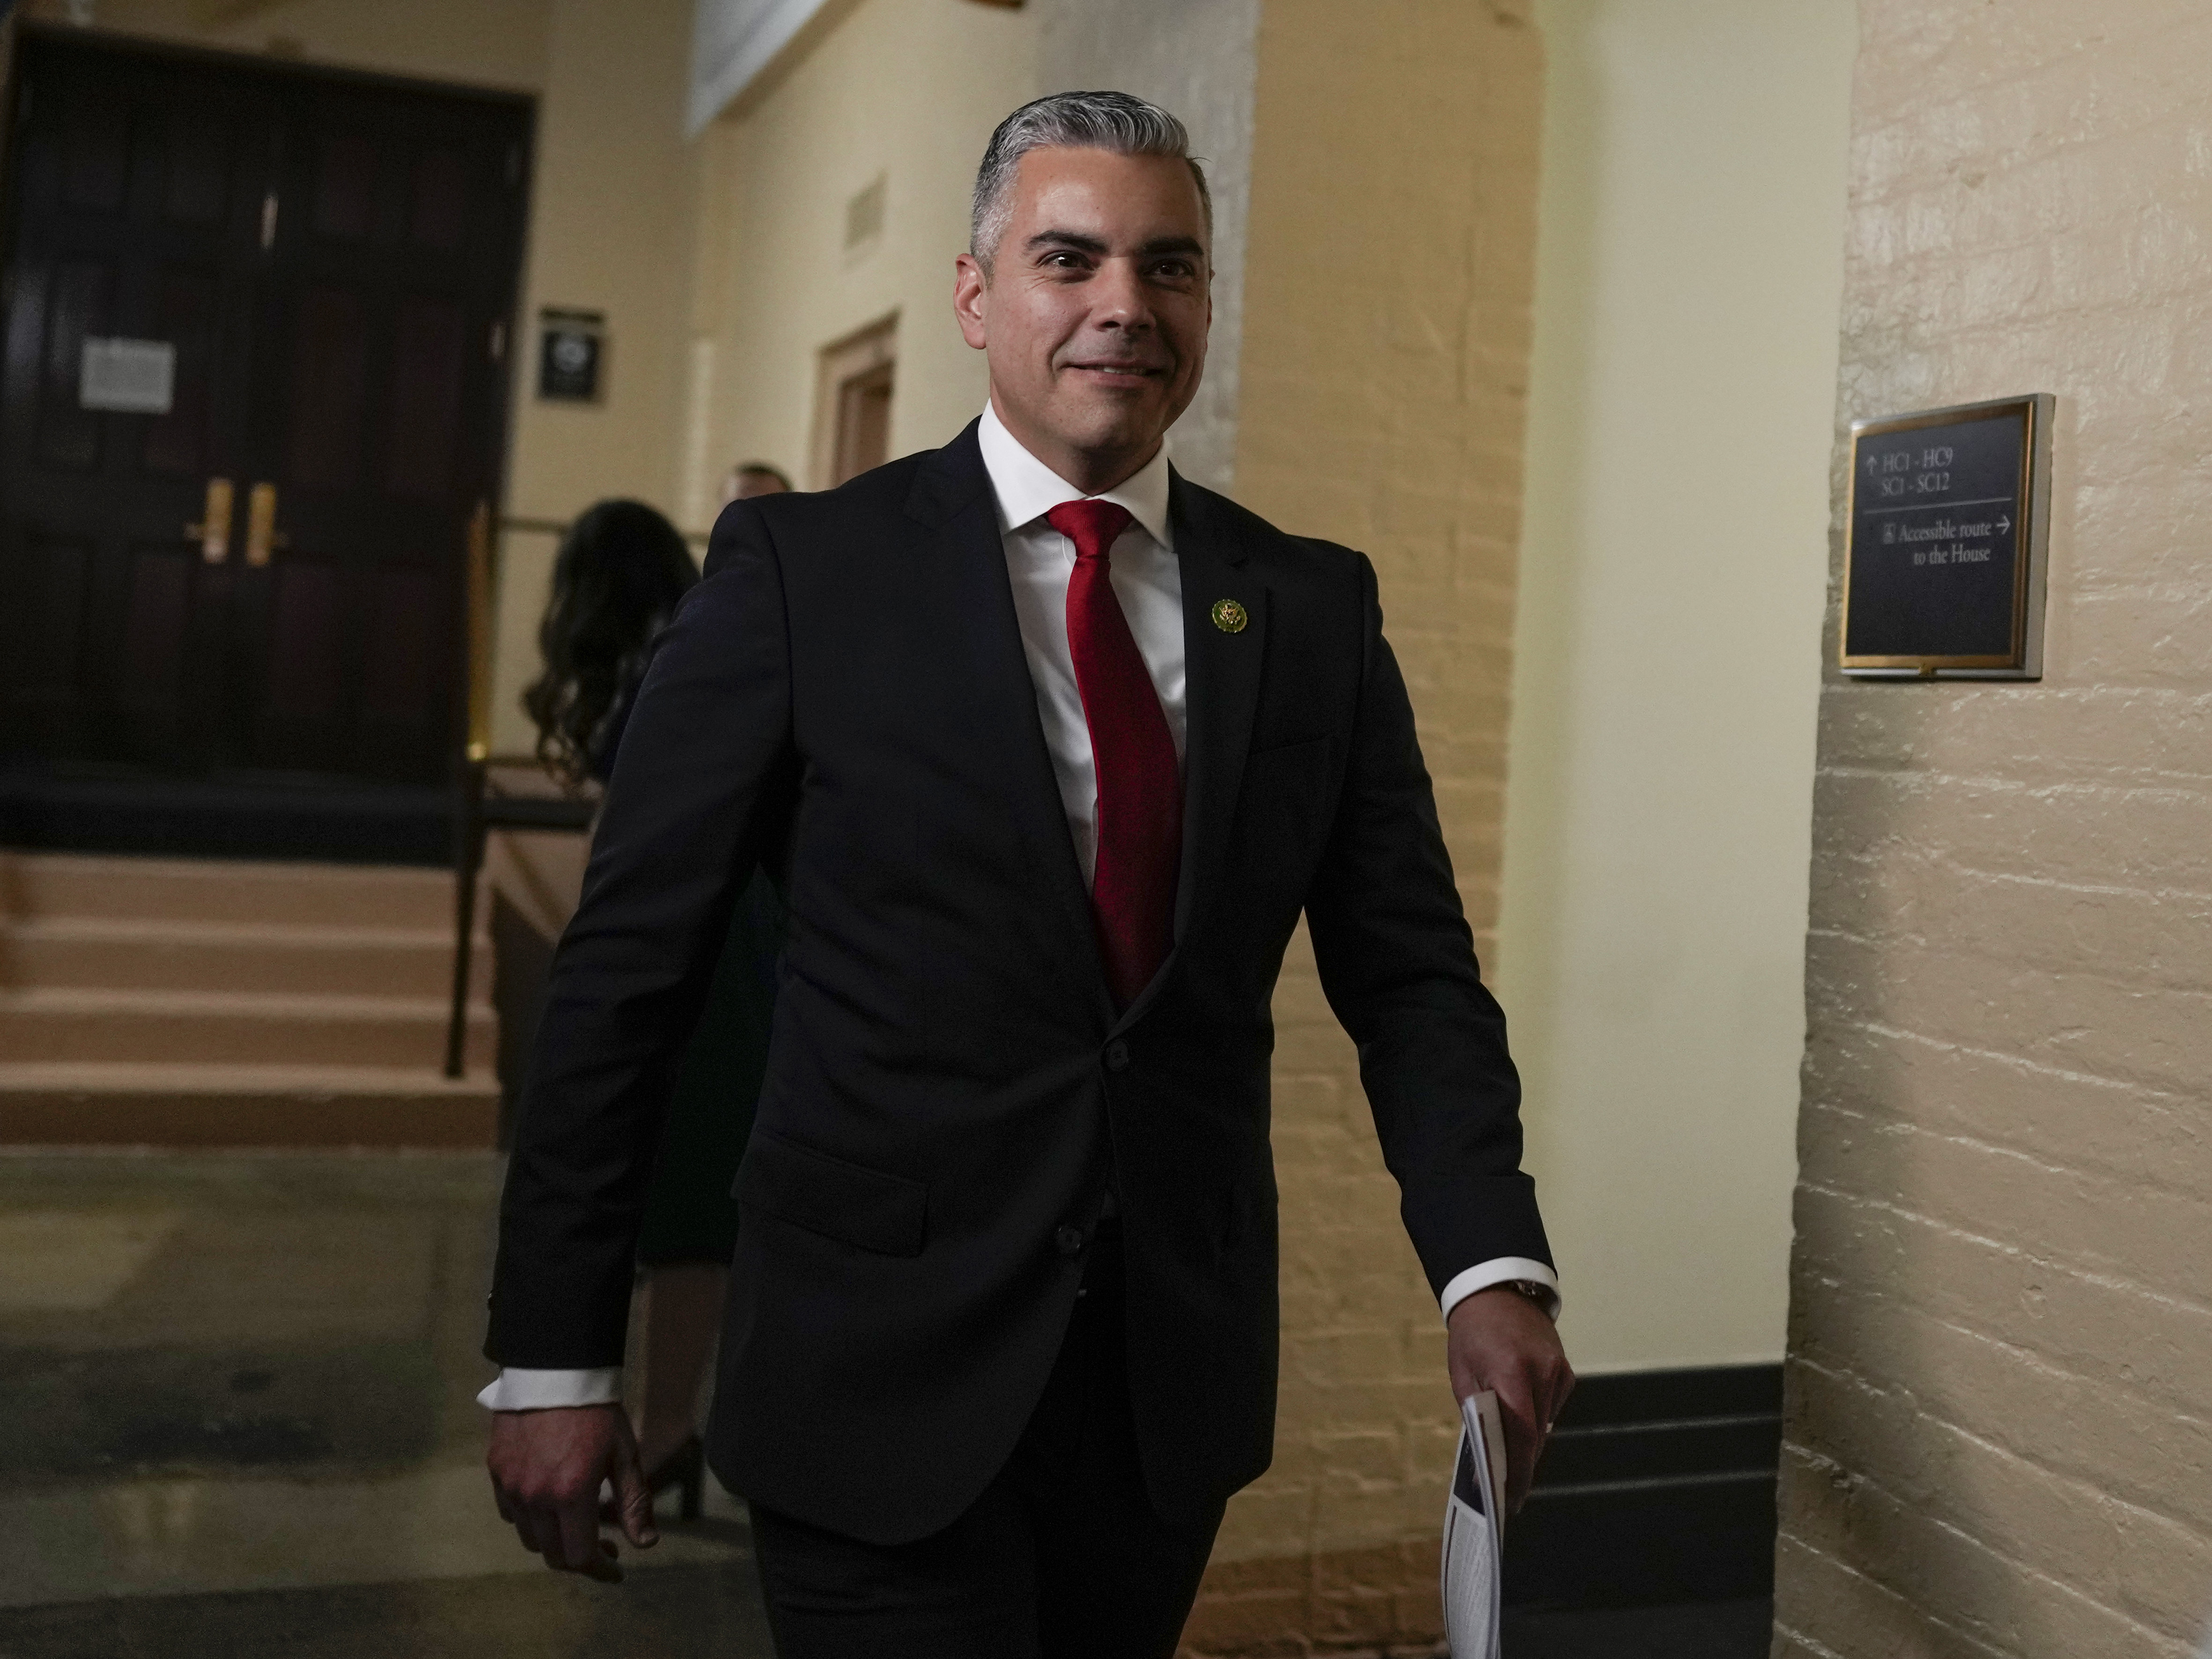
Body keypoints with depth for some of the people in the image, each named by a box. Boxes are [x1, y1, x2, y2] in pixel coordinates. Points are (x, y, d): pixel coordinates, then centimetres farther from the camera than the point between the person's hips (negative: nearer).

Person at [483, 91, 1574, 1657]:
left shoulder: (1314, 606, 4)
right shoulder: (804, 569, -6)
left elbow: (1411, 969, 4)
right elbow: (624, 975, -5)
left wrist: (1493, 1263, -11)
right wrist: (553, 1358, -6)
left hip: (1180, 1379, 4)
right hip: (883, 1380, -3)